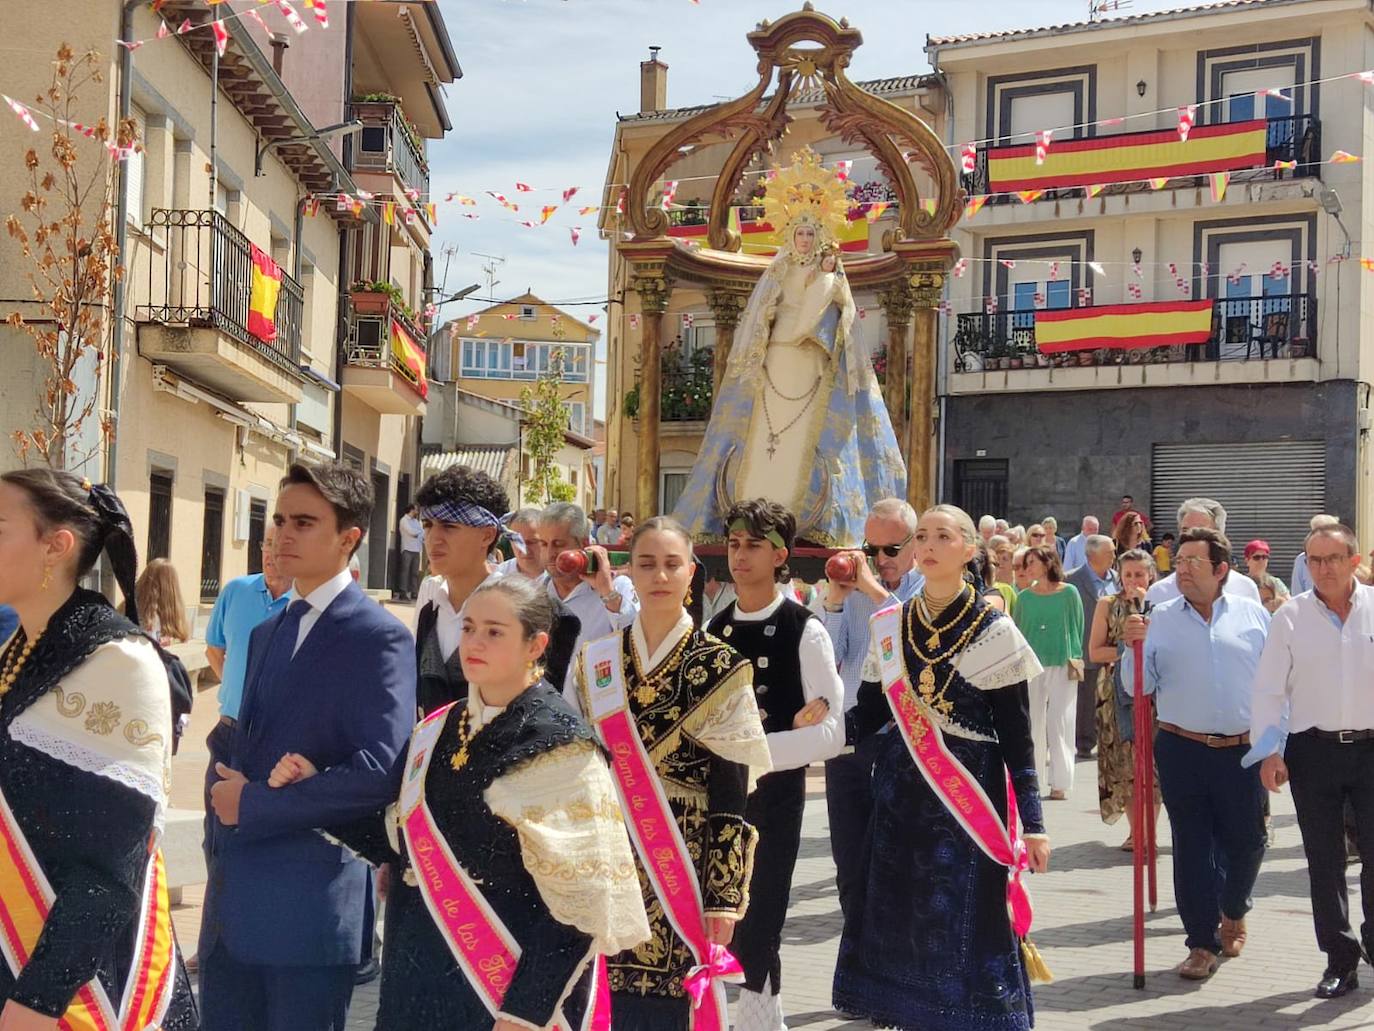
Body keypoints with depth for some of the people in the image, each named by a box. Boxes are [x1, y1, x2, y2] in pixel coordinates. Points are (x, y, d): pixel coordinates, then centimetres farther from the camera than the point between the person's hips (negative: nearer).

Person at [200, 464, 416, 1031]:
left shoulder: (379, 637, -11)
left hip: (311, 906, -7)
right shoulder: (266, 633, 15)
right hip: (233, 899, 7)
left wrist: (252, 805, -15)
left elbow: (381, 769, -21)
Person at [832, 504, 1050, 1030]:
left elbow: (1015, 731, -6)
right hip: (901, 789, 4)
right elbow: (870, 715, 8)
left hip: (969, 789, -4)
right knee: (898, 918, 7)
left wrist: (1032, 821, -10)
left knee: (963, 922, -2)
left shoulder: (993, 628, -5)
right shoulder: (890, 626, 6)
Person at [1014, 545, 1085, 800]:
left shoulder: (1069, 593, 0)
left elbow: (1077, 627, 3)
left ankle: (1060, 783, 3)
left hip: (1062, 666, -2)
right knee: (1032, 723, 4)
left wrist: (1075, 660, -4)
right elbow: (1017, 631, 11)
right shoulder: (1024, 597, 7)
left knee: (1059, 724, -2)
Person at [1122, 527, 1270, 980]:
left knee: (1246, 842, 9)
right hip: (1182, 750, 0)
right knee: (1191, 848, 3)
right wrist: (1134, 648, -15)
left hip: (1243, 751, 0)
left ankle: (1233, 912, 39)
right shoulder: (1161, 619, 4)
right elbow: (1140, 686, 2)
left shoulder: (1252, 615, 4)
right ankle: (1202, 943, 14)